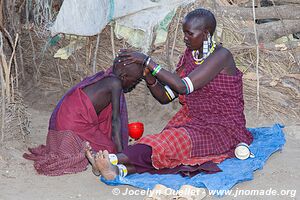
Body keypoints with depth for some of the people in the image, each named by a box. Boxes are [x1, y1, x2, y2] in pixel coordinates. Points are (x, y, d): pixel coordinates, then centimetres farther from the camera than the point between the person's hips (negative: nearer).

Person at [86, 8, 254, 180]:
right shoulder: (189, 57, 9)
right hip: (196, 123, 6)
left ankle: (115, 159, -48)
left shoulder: (221, 56, -14)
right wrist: (148, 75, -11)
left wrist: (147, 61, -22)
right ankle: (122, 169, -49)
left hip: (223, 129, -6)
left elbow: (183, 87, -24)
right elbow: (165, 97, 8)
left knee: (175, 140, -31)